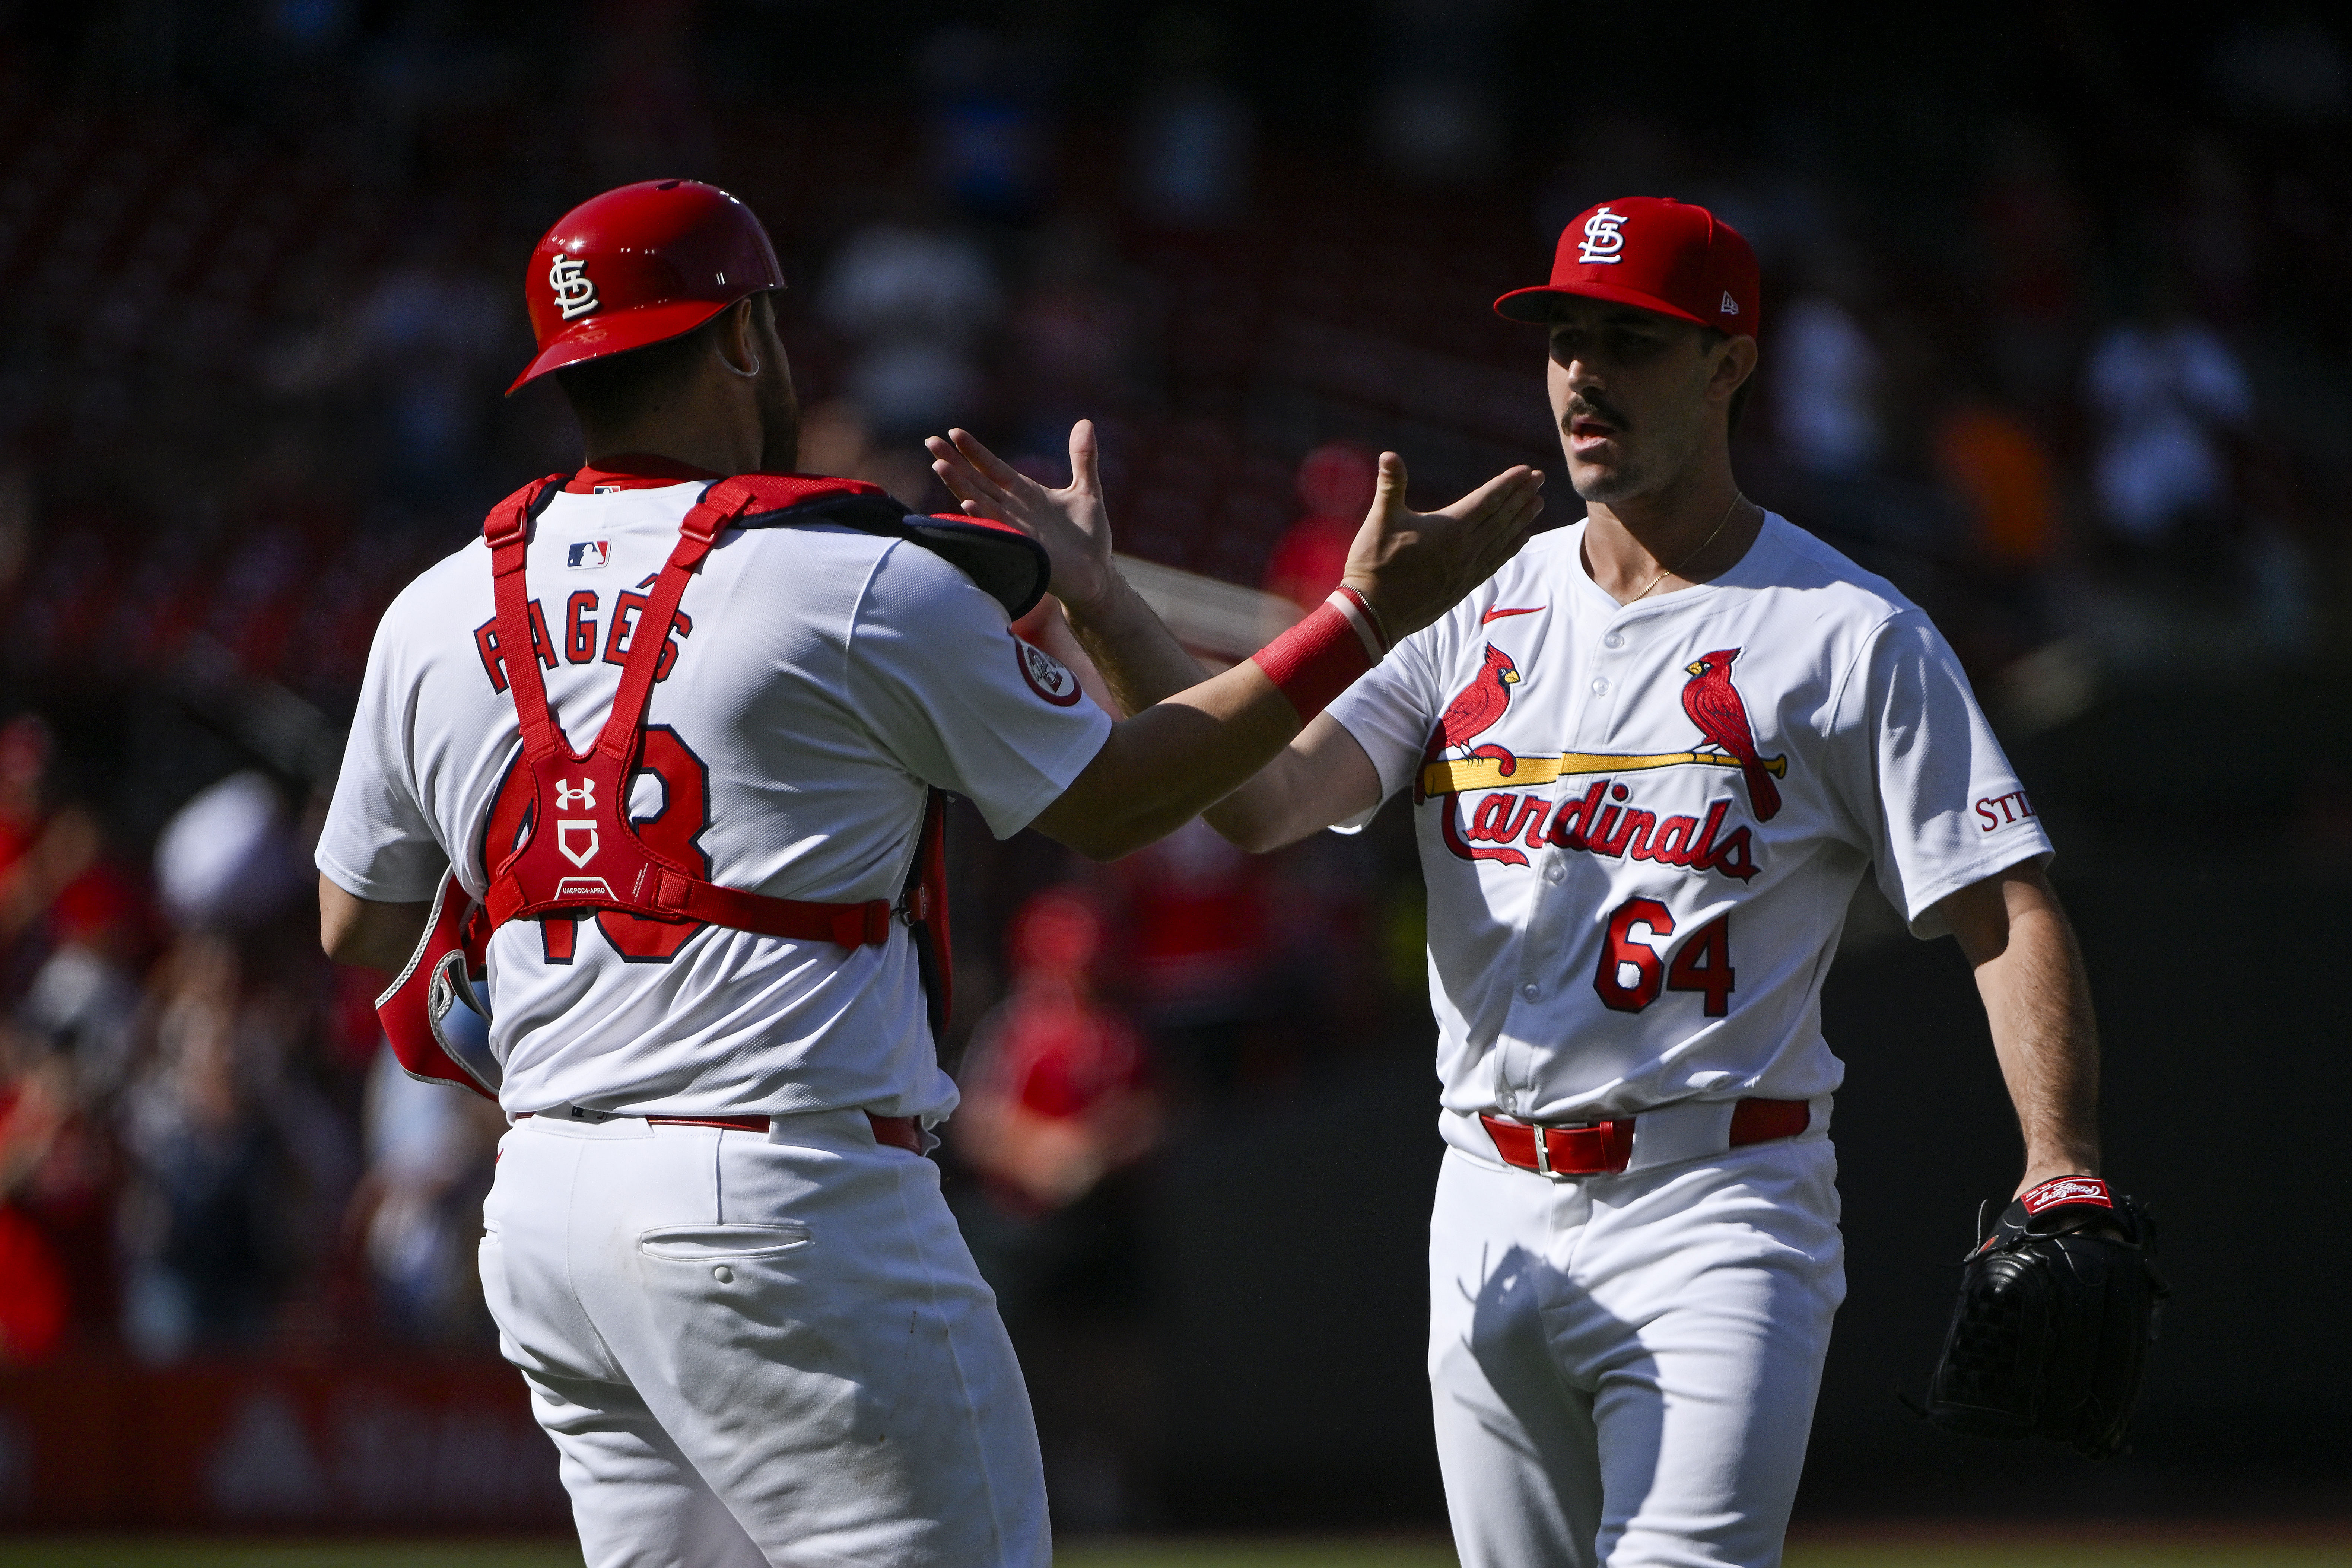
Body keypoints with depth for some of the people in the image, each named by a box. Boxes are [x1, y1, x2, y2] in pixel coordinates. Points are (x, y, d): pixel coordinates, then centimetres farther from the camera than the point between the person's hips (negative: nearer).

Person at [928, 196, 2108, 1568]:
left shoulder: (1850, 635, -3)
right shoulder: (1480, 612, 10)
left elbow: (2007, 913, -8)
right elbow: (1261, 798, -3)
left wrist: (2063, 1177, -22)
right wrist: (1100, 607, -16)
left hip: (1718, 1215, -5)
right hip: (1494, 1225, 6)